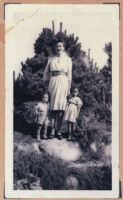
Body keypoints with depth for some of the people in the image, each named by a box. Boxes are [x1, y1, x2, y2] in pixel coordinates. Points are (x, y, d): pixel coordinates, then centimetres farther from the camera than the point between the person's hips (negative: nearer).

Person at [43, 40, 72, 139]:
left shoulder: (68, 59, 9)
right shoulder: (51, 59, 13)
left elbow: (69, 74, 6)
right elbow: (46, 72, 14)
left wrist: (69, 88, 1)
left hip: (63, 82, -1)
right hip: (53, 82, 1)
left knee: (61, 106, -3)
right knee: (53, 106, -4)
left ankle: (59, 130, 2)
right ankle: (52, 130, -3)